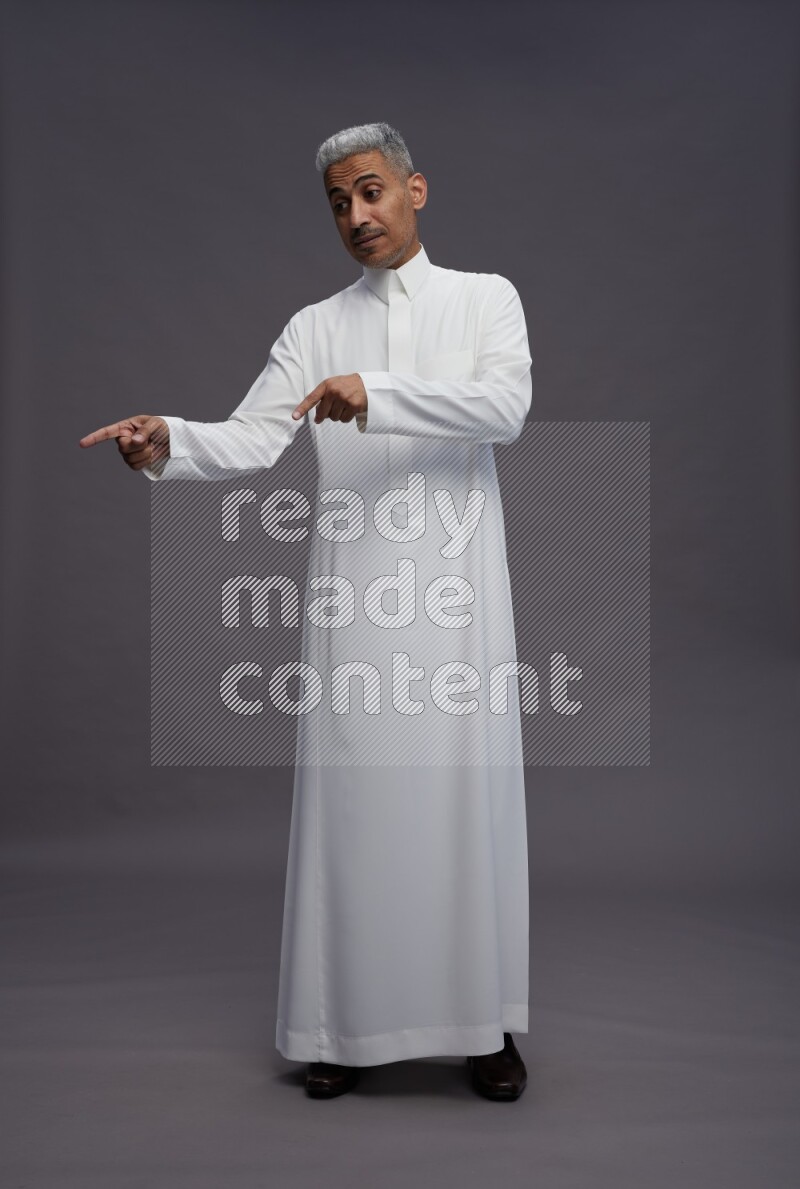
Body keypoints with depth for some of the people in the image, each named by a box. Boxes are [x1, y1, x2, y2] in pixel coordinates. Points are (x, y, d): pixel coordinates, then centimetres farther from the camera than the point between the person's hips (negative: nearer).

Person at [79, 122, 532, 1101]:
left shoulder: (486, 298, 10)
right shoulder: (314, 328, 14)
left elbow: (506, 405, -9)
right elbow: (252, 438, 2)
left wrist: (378, 392, -21)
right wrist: (169, 442, -18)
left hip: (455, 585, -1)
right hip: (353, 586, 2)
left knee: (467, 790, 0)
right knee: (349, 791, 1)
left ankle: (485, 1022, 12)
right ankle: (349, 1022, 13)